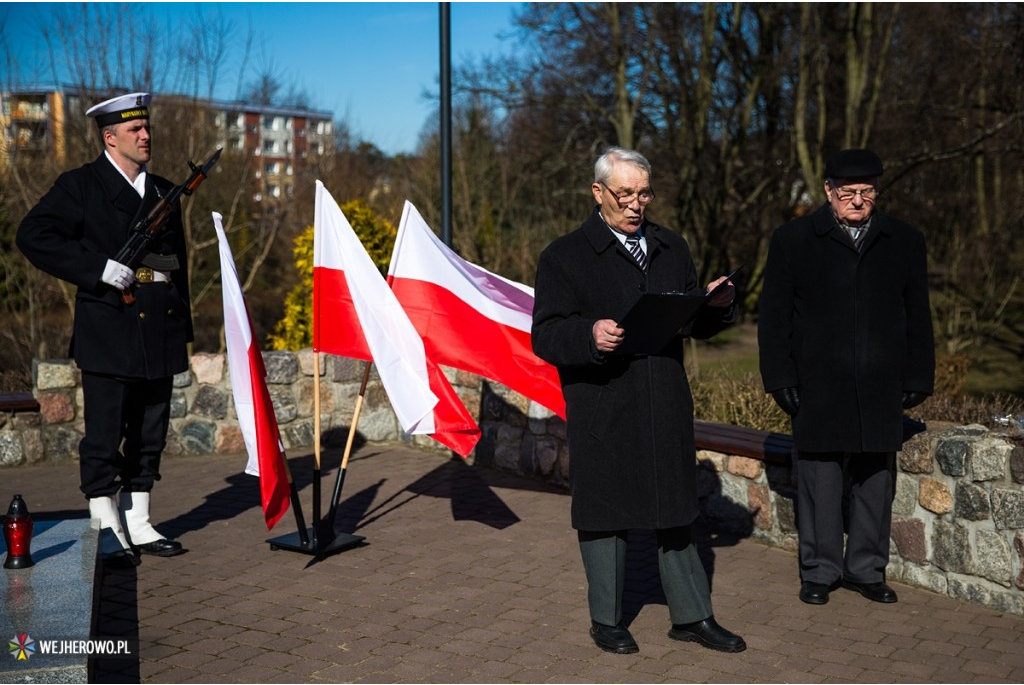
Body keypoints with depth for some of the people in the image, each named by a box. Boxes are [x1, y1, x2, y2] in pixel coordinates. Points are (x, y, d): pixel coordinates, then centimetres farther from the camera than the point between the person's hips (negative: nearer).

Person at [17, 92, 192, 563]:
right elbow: (32, 236, -12)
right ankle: (106, 531, 9)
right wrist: (100, 268, -19)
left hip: (159, 334, 6)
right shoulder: (79, 187, -1)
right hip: (108, 334, -6)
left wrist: (184, 328, 16)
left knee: (149, 435, 11)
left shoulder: (164, 192, 17)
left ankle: (138, 525, 21)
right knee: (104, 435, -1)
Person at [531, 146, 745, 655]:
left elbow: (694, 325, 18)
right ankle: (606, 619, 23)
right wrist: (589, 335, -29)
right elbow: (546, 336, -10)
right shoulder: (565, 256, -4)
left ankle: (692, 616, 25)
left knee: (675, 510, 12)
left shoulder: (672, 249, 13)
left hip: (666, 406, 5)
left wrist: (717, 306, -4)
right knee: (606, 512, 6)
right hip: (601, 412, -4)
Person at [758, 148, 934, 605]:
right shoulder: (793, 240, 3)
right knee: (820, 484, 1)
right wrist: (781, 378, -4)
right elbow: (773, 317, 3)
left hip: (881, 391, 2)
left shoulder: (905, 242, 10)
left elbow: (918, 319, 13)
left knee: (875, 482, 8)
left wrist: (917, 379, 7)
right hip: (818, 391, -2)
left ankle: (866, 569, 22)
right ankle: (819, 571, 14)